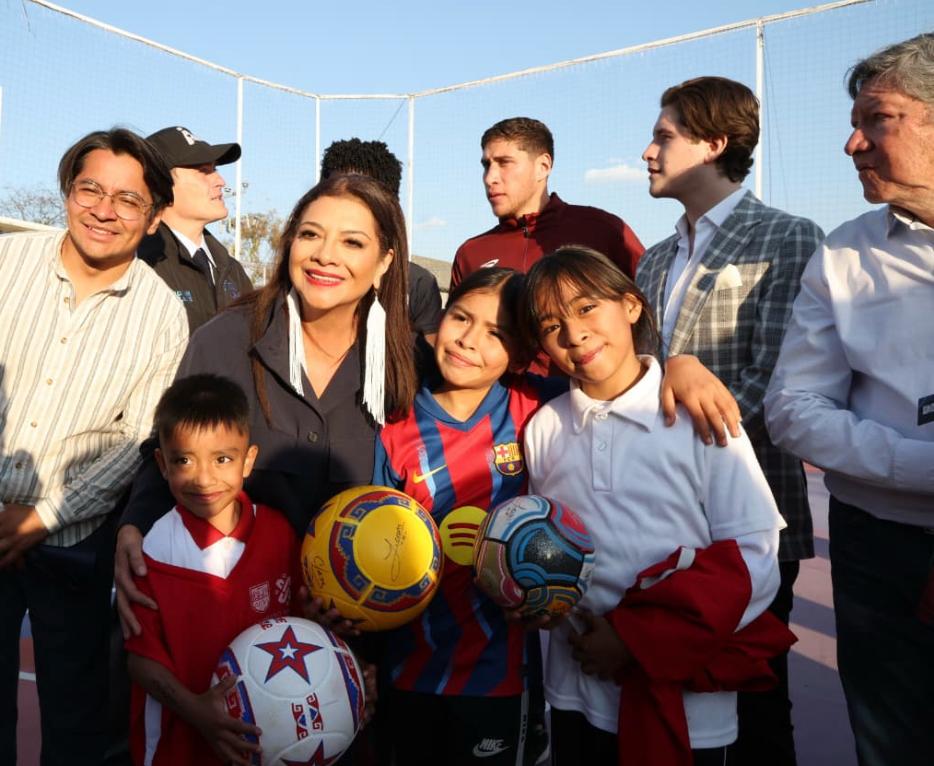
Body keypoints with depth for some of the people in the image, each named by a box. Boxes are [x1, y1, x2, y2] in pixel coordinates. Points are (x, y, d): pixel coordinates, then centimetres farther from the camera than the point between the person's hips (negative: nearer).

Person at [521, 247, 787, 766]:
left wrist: (637, 638, -15)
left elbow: (754, 562, -12)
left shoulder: (699, 418, -11)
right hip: (577, 692, 3)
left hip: (688, 704, -2)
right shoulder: (543, 429, -1)